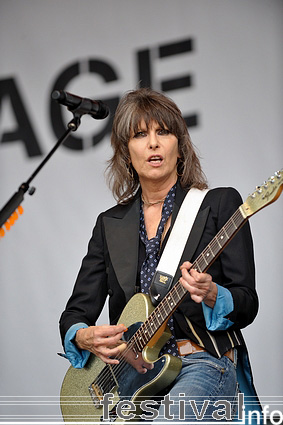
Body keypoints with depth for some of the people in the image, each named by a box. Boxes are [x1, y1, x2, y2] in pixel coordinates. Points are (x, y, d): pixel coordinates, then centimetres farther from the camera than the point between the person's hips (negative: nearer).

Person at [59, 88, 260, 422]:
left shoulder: (220, 203, 4)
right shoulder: (110, 224, 15)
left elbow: (247, 306, 1)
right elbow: (74, 314, 14)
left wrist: (210, 295, -21)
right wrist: (85, 338, -9)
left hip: (203, 366, -4)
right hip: (129, 370, 4)